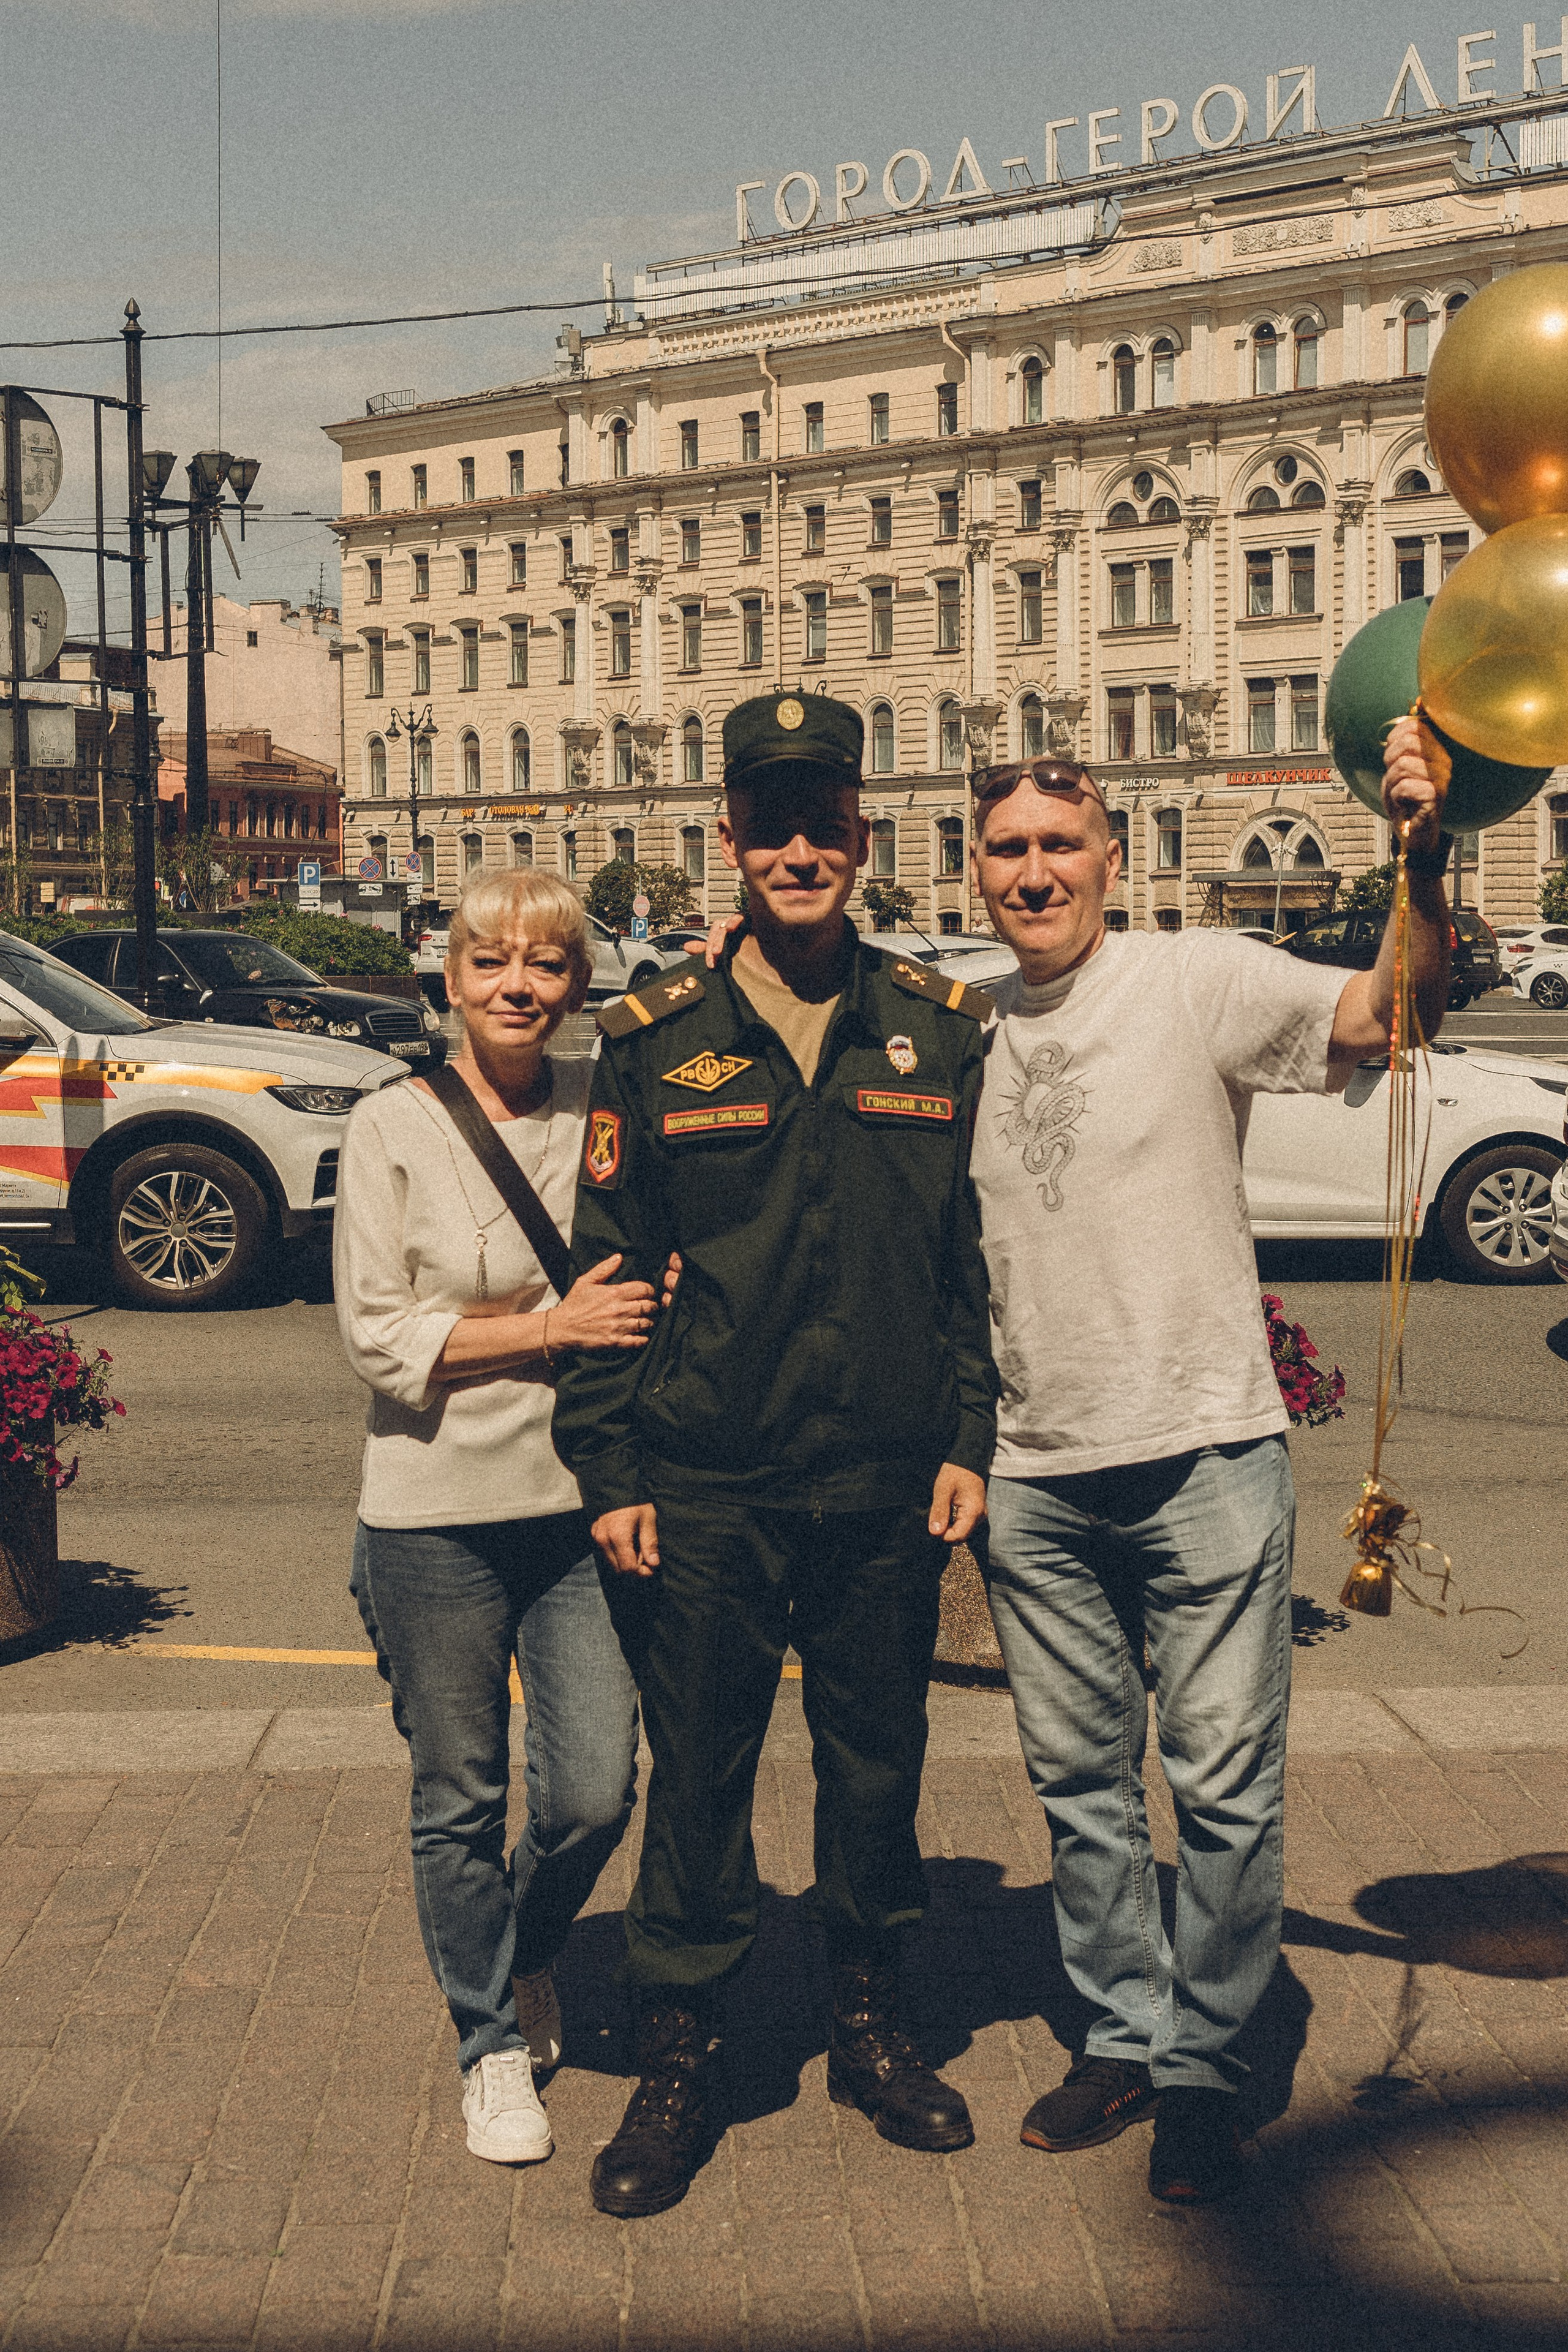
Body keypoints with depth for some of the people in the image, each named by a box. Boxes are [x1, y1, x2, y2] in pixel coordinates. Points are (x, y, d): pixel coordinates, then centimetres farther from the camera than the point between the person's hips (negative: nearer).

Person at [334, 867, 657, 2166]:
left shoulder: (602, 1108, 3)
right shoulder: (393, 1128, -5)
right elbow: (378, 1333, -8)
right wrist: (553, 1326, -15)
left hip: (578, 1500, 3)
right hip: (438, 1513, -2)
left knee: (596, 1794, 4)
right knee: (461, 1802, 9)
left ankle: (526, 1958, 36)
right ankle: (492, 2038, 31)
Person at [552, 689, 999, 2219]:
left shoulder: (938, 1031, 4)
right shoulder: (655, 1042, -1)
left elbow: (977, 1255, 8)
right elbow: (608, 1265, 1)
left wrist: (969, 1439, 3)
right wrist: (610, 1468, -3)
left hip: (887, 1489, 2)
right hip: (704, 1494, -2)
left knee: (877, 1760, 14)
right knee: (695, 1777, 6)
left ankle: (869, 2028, 33)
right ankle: (676, 2063, 23)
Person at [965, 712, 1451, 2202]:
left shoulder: (1193, 979, -6)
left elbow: (1384, 1019, -22)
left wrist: (1422, 867, -37)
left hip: (1203, 1452, -4)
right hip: (1035, 1473, 5)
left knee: (1225, 1786, 1)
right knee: (1079, 1782, 14)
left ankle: (1202, 2067, 18)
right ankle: (1124, 2037, 30)